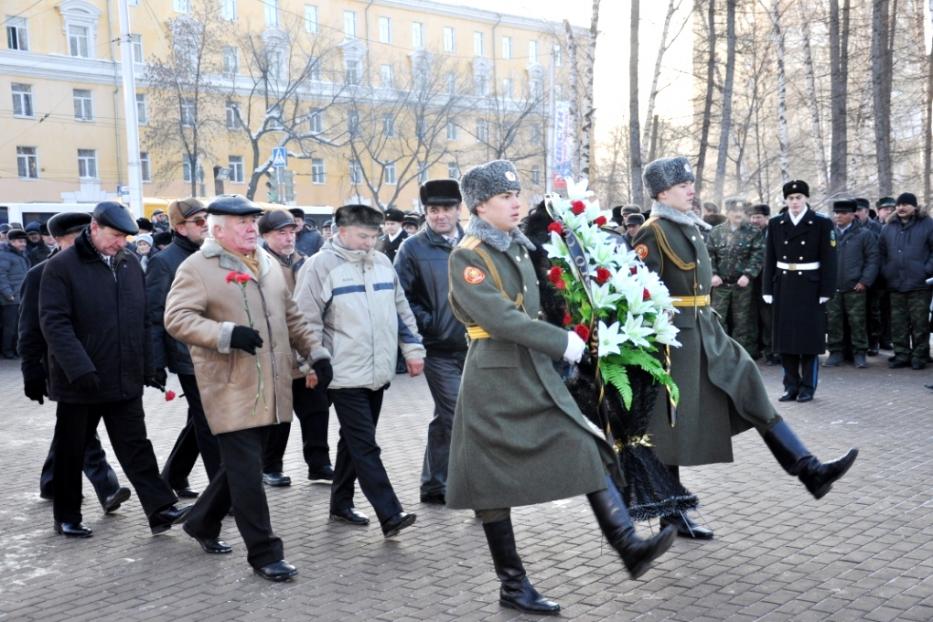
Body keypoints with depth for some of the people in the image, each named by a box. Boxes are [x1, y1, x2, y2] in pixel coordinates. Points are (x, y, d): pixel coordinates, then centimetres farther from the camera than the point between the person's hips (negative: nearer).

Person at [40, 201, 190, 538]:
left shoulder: (130, 263, 7)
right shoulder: (62, 266, -9)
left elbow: (143, 317, 12)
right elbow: (53, 321, -16)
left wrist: (152, 363, 7)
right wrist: (80, 369, -24)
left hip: (126, 379, 4)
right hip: (79, 381, -4)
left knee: (136, 447, 6)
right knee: (71, 451, 11)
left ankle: (161, 509, 6)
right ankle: (67, 517, 25)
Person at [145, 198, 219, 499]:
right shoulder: (164, 261, -8)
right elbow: (154, 316, -11)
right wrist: (156, 364, -14)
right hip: (190, 358, -7)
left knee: (200, 422, 17)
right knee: (210, 427, -3)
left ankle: (173, 476, 35)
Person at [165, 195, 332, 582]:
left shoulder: (268, 264, 15)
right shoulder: (196, 267, -7)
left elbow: (290, 317, 20)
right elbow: (176, 318, -16)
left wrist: (316, 352, 11)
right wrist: (227, 334, -27)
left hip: (270, 388, 7)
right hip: (231, 389, -7)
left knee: (240, 466, 17)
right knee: (247, 472, -5)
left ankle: (202, 524, 38)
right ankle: (264, 553, 6)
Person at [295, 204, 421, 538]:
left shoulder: (382, 262, 11)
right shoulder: (321, 265, -8)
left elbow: (401, 308, 17)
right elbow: (308, 320, -9)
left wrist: (413, 349, 12)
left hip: (378, 372, 7)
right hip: (345, 373, -7)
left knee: (355, 442, 15)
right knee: (365, 446, -6)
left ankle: (341, 503, 28)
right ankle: (390, 515, -5)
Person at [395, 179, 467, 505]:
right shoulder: (413, 248, -4)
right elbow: (400, 296, -7)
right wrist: (428, 323, -13)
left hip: (471, 344, 5)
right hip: (439, 347, -5)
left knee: (445, 417, 15)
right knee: (458, 417, -7)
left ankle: (434, 484, 30)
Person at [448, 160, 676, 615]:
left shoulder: (518, 246, 12)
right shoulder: (466, 256, -13)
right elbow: (501, 318, -23)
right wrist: (562, 342, -20)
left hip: (537, 375, 8)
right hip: (495, 381, -7)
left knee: (589, 451, -1)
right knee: (495, 481, 4)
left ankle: (629, 547, 2)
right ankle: (512, 585, 15)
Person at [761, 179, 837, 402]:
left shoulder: (822, 223, -2)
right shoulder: (775, 224, 7)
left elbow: (828, 260, -5)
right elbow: (770, 259, 6)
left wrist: (826, 291, -10)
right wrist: (767, 290, 2)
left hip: (810, 288, -3)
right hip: (783, 287, 3)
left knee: (810, 339, 2)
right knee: (785, 338, 6)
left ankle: (807, 387, 12)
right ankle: (791, 386, 16)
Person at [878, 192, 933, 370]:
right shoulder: (889, 227, 14)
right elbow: (881, 251, 22)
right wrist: (885, 271, 11)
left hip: (919, 284, -4)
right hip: (895, 284, 4)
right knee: (898, 323, 6)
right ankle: (901, 355, 14)